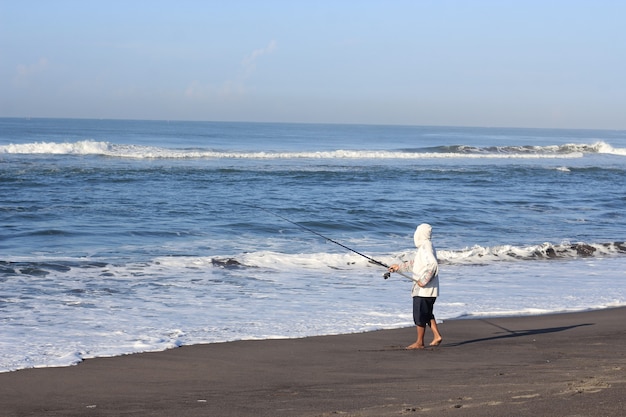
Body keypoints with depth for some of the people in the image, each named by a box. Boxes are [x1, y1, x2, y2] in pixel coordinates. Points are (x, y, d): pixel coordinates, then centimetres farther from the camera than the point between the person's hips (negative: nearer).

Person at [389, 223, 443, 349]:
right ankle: (437, 336, 15)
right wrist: (398, 267, 31)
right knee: (427, 314, 18)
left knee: (419, 315, -4)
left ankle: (419, 342, 1)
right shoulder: (426, 246, 17)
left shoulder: (426, 247, -16)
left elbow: (433, 264, -30)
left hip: (424, 290, -10)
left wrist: (424, 280, -27)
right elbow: (414, 263, 29)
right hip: (426, 290, 10)